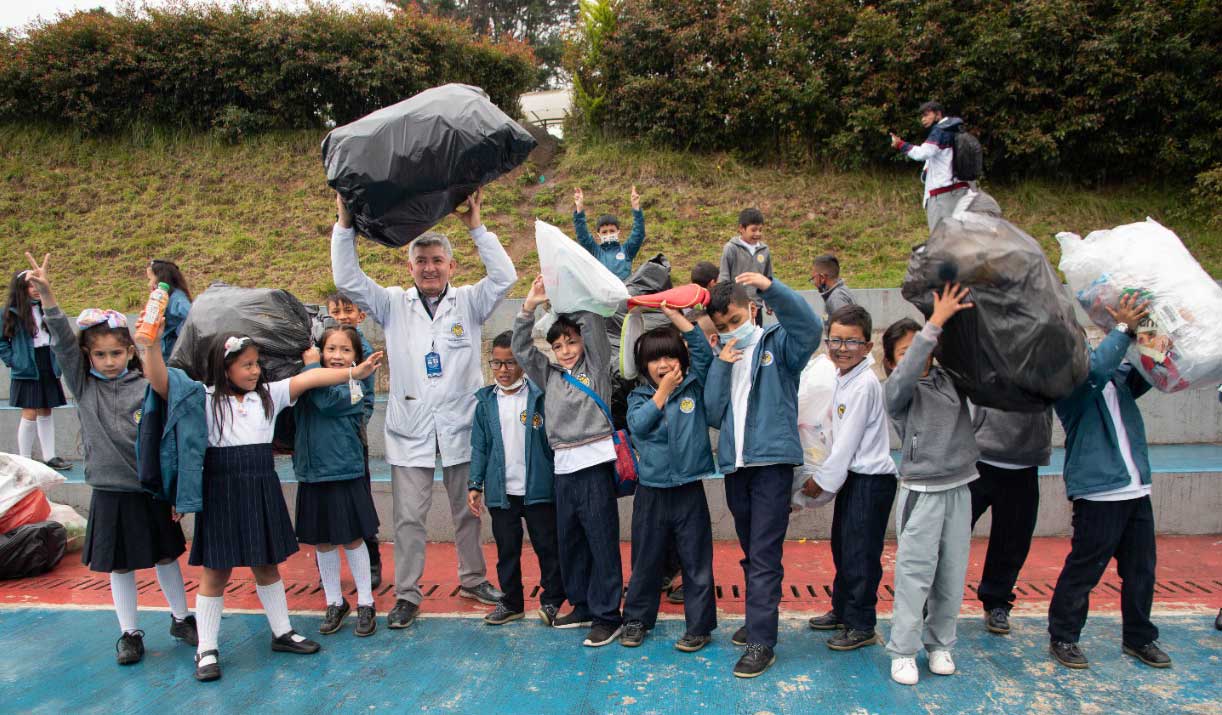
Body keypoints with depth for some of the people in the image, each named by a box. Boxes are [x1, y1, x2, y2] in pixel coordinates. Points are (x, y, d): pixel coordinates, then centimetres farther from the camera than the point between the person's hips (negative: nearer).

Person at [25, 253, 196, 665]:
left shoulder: (149, 389, -7)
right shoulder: (82, 385, 0)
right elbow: (62, 342, -13)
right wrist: (46, 295, -26)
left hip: (151, 490, -1)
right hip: (109, 492, 1)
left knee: (166, 557, 13)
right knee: (120, 566, 11)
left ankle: (181, 619, 31)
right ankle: (129, 633, 27)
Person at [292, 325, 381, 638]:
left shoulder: (353, 388, -9)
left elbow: (326, 400, -25)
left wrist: (311, 365, -16)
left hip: (346, 475, -4)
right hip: (312, 475, 5)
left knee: (352, 539, 5)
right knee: (322, 542, 13)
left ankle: (365, 604, 19)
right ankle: (334, 603, 29)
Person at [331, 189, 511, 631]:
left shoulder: (469, 302, 3)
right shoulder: (393, 305, 5)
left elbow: (504, 277, -11)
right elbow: (348, 281, -2)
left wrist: (476, 227, -15)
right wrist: (345, 225, -9)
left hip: (461, 426, 0)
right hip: (410, 429, 0)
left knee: (468, 510, 14)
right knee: (409, 516, 4)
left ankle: (472, 579, 33)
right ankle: (407, 594, 18)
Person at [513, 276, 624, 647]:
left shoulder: (596, 365, 2)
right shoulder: (549, 374, 14)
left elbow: (593, 321, -6)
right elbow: (521, 349, 9)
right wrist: (529, 307, -1)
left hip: (595, 462, -6)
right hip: (563, 466, 6)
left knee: (602, 540, -1)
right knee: (569, 539, 14)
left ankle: (607, 615, 7)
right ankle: (583, 605, 28)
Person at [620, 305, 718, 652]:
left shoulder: (694, 386, 3)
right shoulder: (639, 396, 5)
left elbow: (703, 351, -9)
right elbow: (638, 425, -13)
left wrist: (676, 315, -13)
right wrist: (663, 390, -11)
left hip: (689, 490, -1)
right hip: (651, 491, 1)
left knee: (696, 561, 5)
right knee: (645, 561, 12)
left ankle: (700, 626, 17)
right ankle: (637, 618, 28)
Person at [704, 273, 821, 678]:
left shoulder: (778, 344, 0)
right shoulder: (723, 359, 14)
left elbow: (811, 328, -23)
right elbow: (713, 414, 4)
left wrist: (770, 287, -31)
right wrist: (721, 366, -6)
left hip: (772, 460, -6)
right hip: (734, 464, 6)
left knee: (764, 555, -6)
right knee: (751, 553, 17)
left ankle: (761, 643, -1)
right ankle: (759, 620, 32)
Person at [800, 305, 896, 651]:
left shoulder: (864, 385, -20)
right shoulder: (843, 377, 8)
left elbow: (847, 442, -19)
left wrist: (821, 480, -11)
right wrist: (826, 476, 14)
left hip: (871, 479, -10)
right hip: (852, 476, 10)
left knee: (860, 554, -1)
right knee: (842, 547, 19)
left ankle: (862, 626, 13)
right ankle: (842, 611, 34)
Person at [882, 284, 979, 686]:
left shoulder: (949, 378, 8)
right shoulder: (896, 390, -8)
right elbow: (908, 374, -29)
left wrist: (962, 311, -1)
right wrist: (936, 321, -32)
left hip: (958, 489, 5)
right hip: (921, 491, -5)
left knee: (953, 574, 10)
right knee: (916, 572, -3)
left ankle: (940, 644, 24)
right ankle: (903, 650, 7)